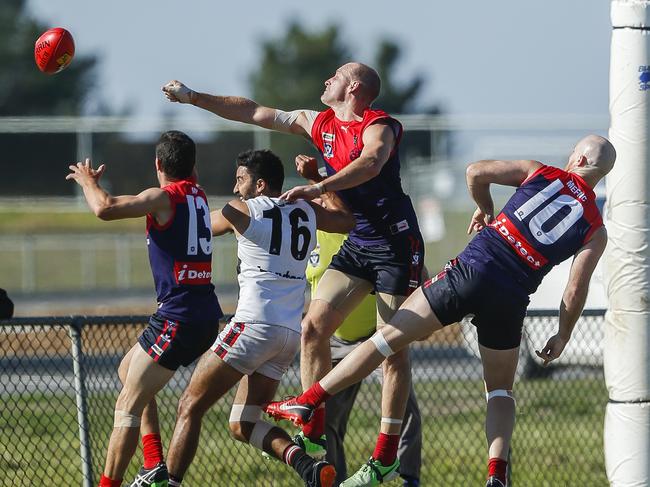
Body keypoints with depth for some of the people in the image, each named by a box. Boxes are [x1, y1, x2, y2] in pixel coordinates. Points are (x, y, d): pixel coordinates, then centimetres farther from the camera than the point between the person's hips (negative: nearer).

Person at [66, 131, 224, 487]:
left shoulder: (163, 197, -11)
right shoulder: (198, 196, 12)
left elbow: (105, 209, -22)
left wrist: (88, 182, -4)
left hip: (177, 316, -9)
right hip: (206, 313, 9)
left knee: (128, 405, -9)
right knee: (129, 370, 26)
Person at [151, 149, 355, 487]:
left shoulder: (242, 210, 0)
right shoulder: (307, 212, 13)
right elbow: (349, 219, 27)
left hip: (254, 324, -7)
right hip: (290, 335, 7)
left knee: (190, 407, 0)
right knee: (242, 425, 11)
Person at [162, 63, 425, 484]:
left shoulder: (378, 126, -13)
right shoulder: (319, 124, 11)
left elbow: (371, 163, -35)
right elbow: (253, 113, 17)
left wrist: (317, 188, -45)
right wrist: (192, 97, 17)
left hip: (395, 244, -8)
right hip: (356, 244, 8)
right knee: (314, 326, -5)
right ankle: (313, 435, 0)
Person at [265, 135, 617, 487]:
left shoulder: (539, 172, 8)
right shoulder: (595, 230, 7)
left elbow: (476, 172, 5)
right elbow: (575, 292, 2)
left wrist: (484, 208, 23)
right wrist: (562, 337, 17)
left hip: (470, 272, -1)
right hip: (510, 301, 1)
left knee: (389, 337, 6)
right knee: (500, 390, 20)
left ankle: (306, 404, 8)